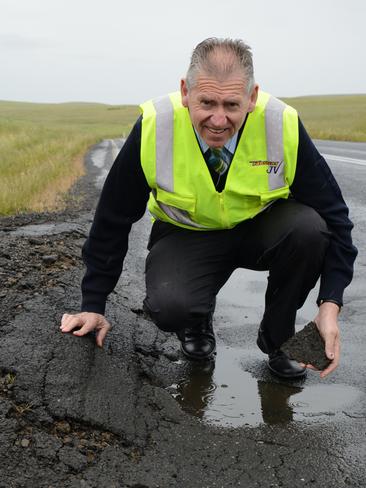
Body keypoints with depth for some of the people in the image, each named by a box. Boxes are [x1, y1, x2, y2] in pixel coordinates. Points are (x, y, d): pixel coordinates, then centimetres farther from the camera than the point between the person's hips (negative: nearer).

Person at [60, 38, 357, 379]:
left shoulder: (283, 127, -24)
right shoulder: (153, 129, -24)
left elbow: (333, 214, -15)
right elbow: (112, 219, -13)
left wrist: (330, 305, -25)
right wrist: (94, 305, -9)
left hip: (260, 228, 2)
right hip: (186, 234, -1)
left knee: (309, 228, -31)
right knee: (168, 306, -32)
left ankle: (276, 337, -3)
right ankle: (198, 321, 9)